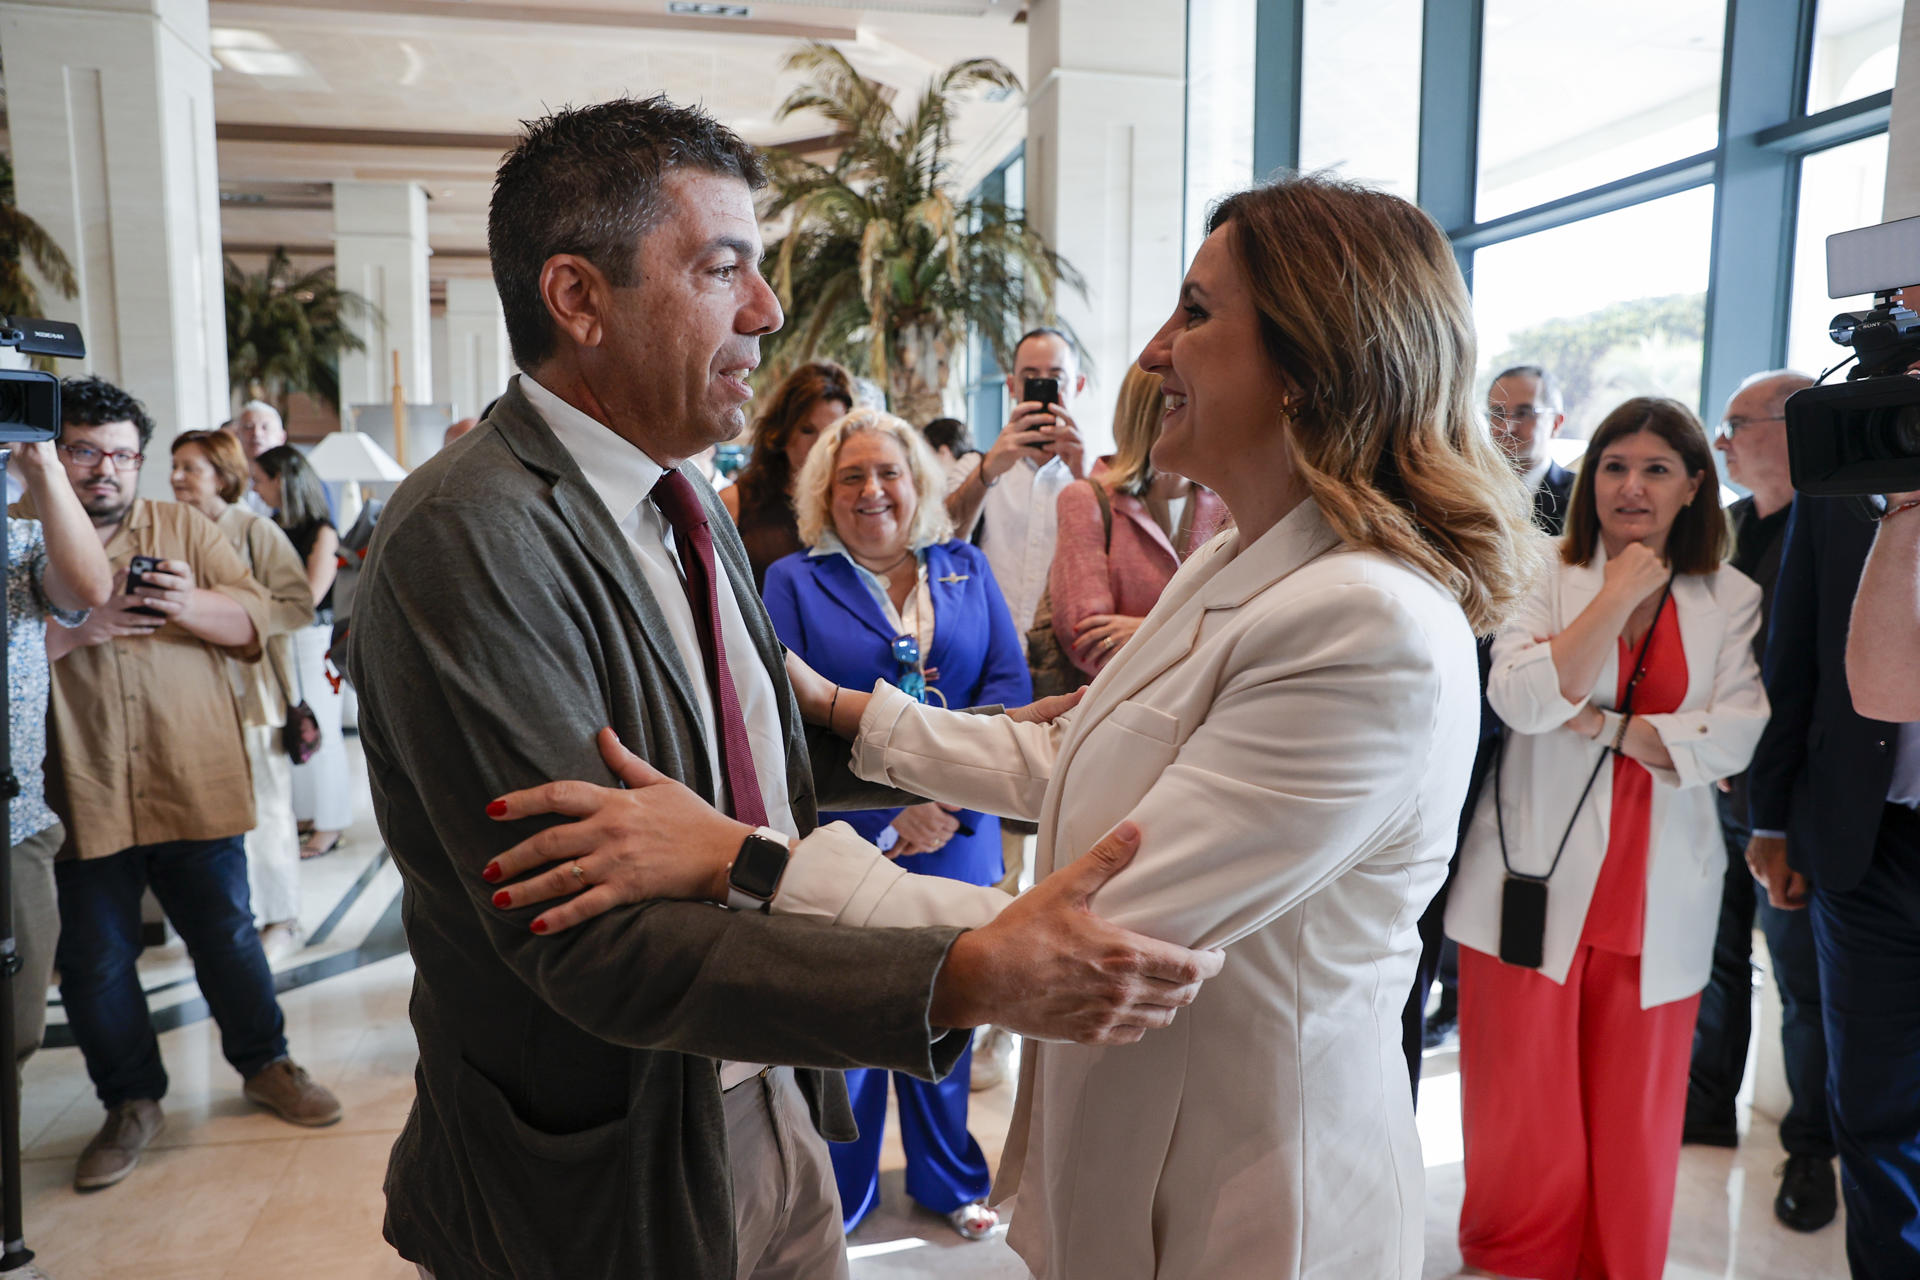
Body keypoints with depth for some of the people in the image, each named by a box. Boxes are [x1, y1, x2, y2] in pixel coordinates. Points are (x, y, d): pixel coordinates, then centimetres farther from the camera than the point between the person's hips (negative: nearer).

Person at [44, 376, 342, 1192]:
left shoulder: (184, 529, 8)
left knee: (227, 934, 10)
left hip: (195, 786, 0)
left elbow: (254, 617, 0)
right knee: (95, 959, 10)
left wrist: (190, 605, -19)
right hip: (82, 796, 0)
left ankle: (266, 1065, 28)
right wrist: (75, 628, -18)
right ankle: (130, 1103, 28)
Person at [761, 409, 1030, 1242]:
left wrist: (954, 800, -15)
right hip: (841, 849, -2)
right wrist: (890, 812, -17)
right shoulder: (794, 581, -1)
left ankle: (949, 1179, 40)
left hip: (956, 844, 3)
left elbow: (1009, 687, -2)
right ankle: (836, 1196, 33)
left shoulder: (966, 569, 7)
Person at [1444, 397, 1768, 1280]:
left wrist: (1598, 724, -13)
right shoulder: (1551, 580, 0)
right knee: (1523, 1100, 8)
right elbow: (1520, 699, -17)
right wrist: (1618, 596, -17)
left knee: (1633, 1112, 12)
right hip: (1537, 883, -1)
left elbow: (1734, 740, -7)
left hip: (1655, 899, 2)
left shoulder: (1732, 602, 5)